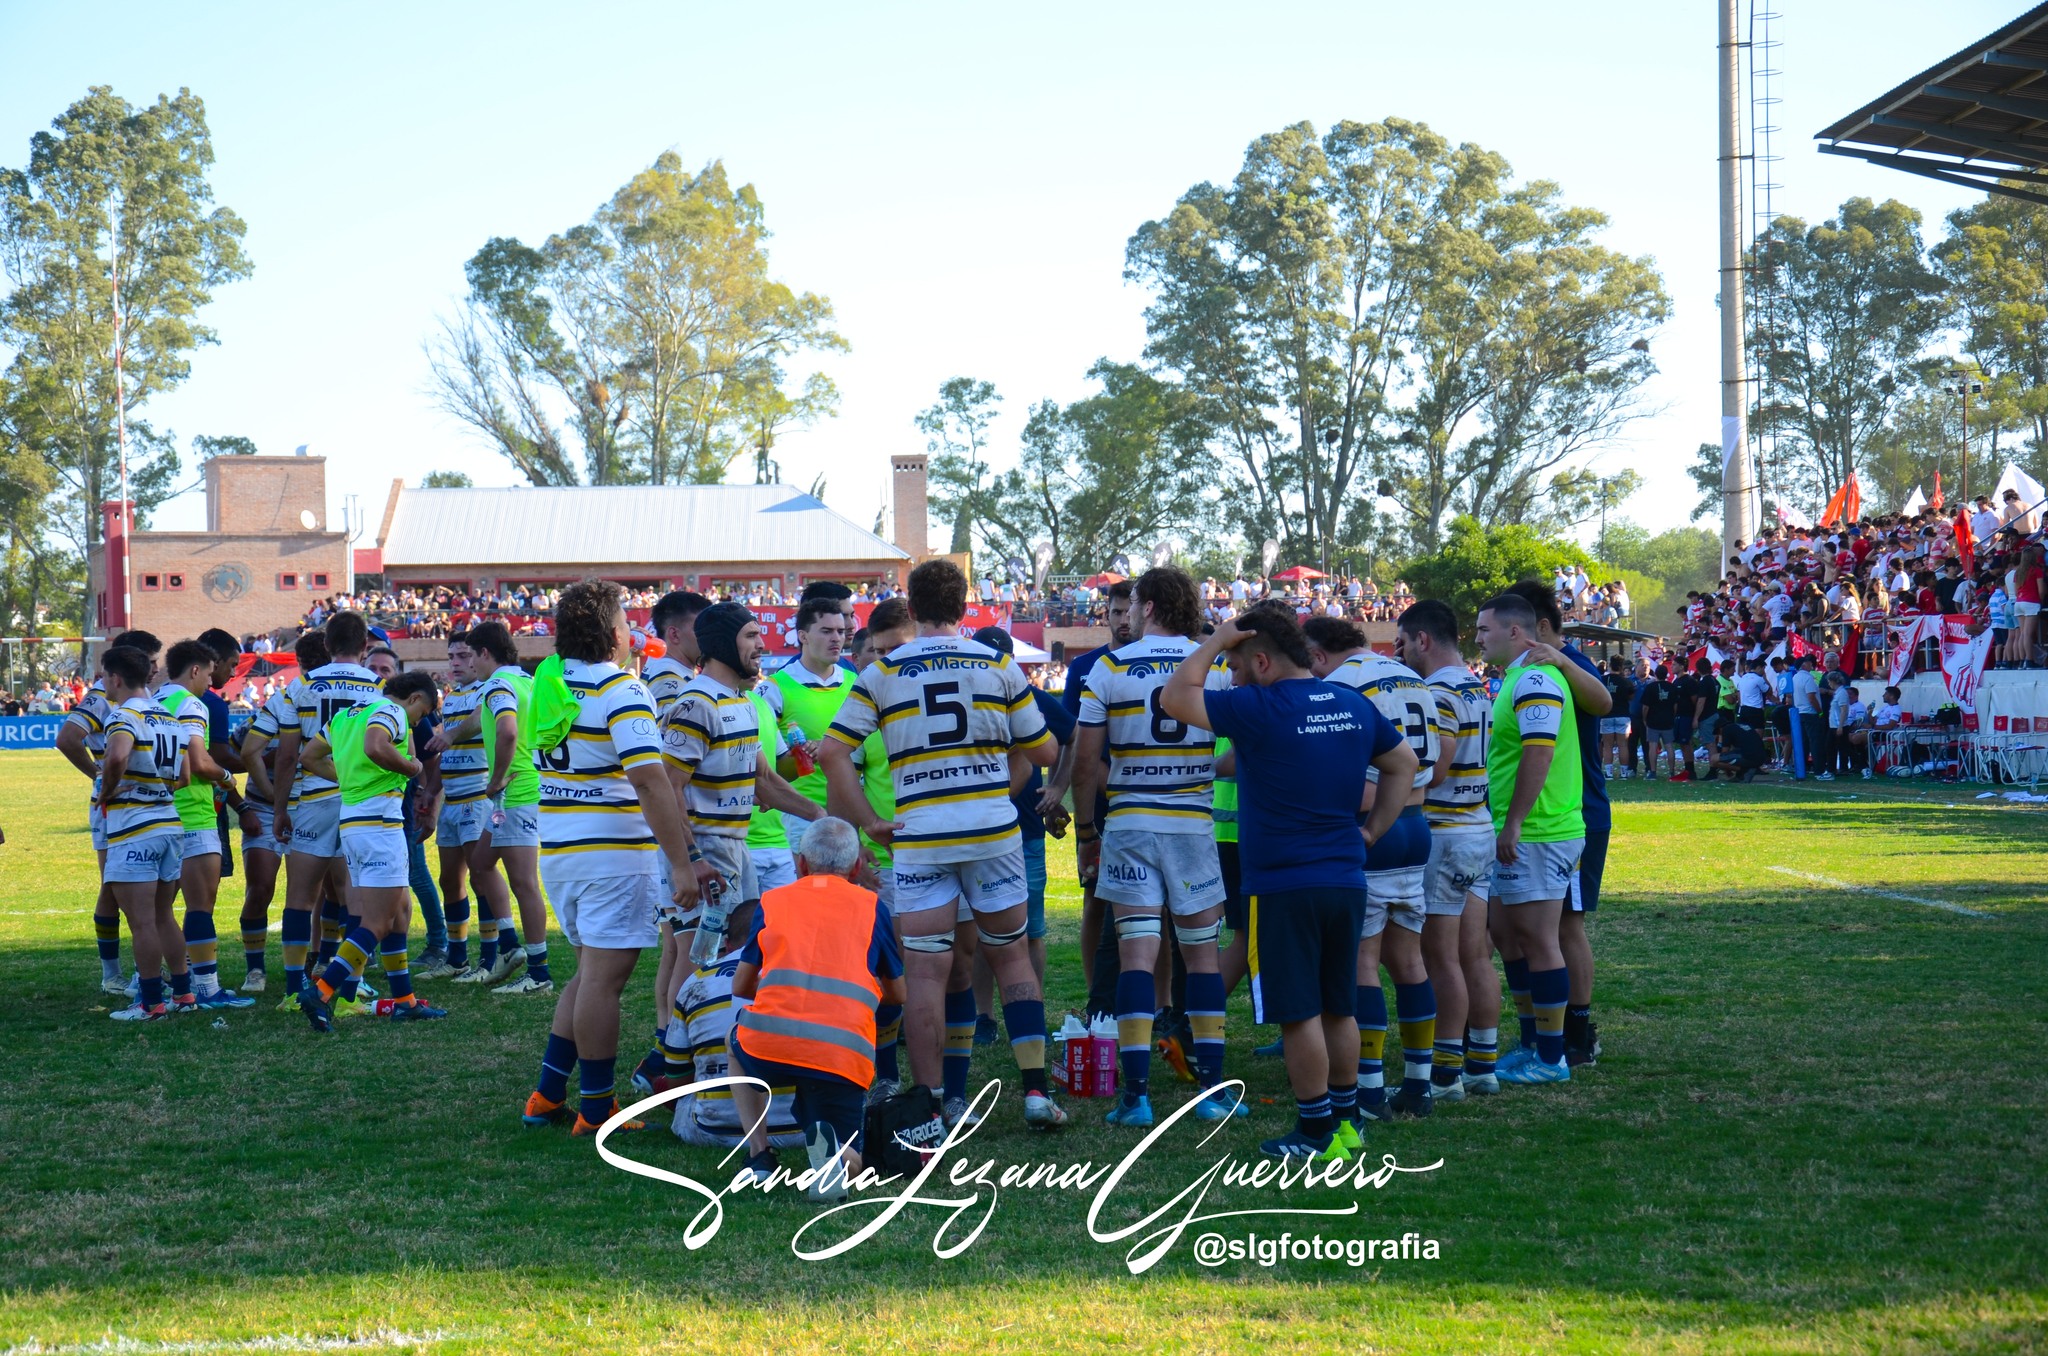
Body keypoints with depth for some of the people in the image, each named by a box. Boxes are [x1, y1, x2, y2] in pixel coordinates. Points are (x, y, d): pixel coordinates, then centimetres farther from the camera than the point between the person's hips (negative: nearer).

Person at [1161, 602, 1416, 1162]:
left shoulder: (1261, 711, -14)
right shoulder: (1354, 706, 8)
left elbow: (1175, 699, -10)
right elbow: (1404, 765, 19)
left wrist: (1215, 641, -2)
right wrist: (1371, 831, 16)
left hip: (1283, 886, -7)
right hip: (1346, 880, 7)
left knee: (1299, 1012, 0)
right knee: (1339, 1008, 15)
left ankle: (1316, 1132, 3)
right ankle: (1346, 1122, 22)